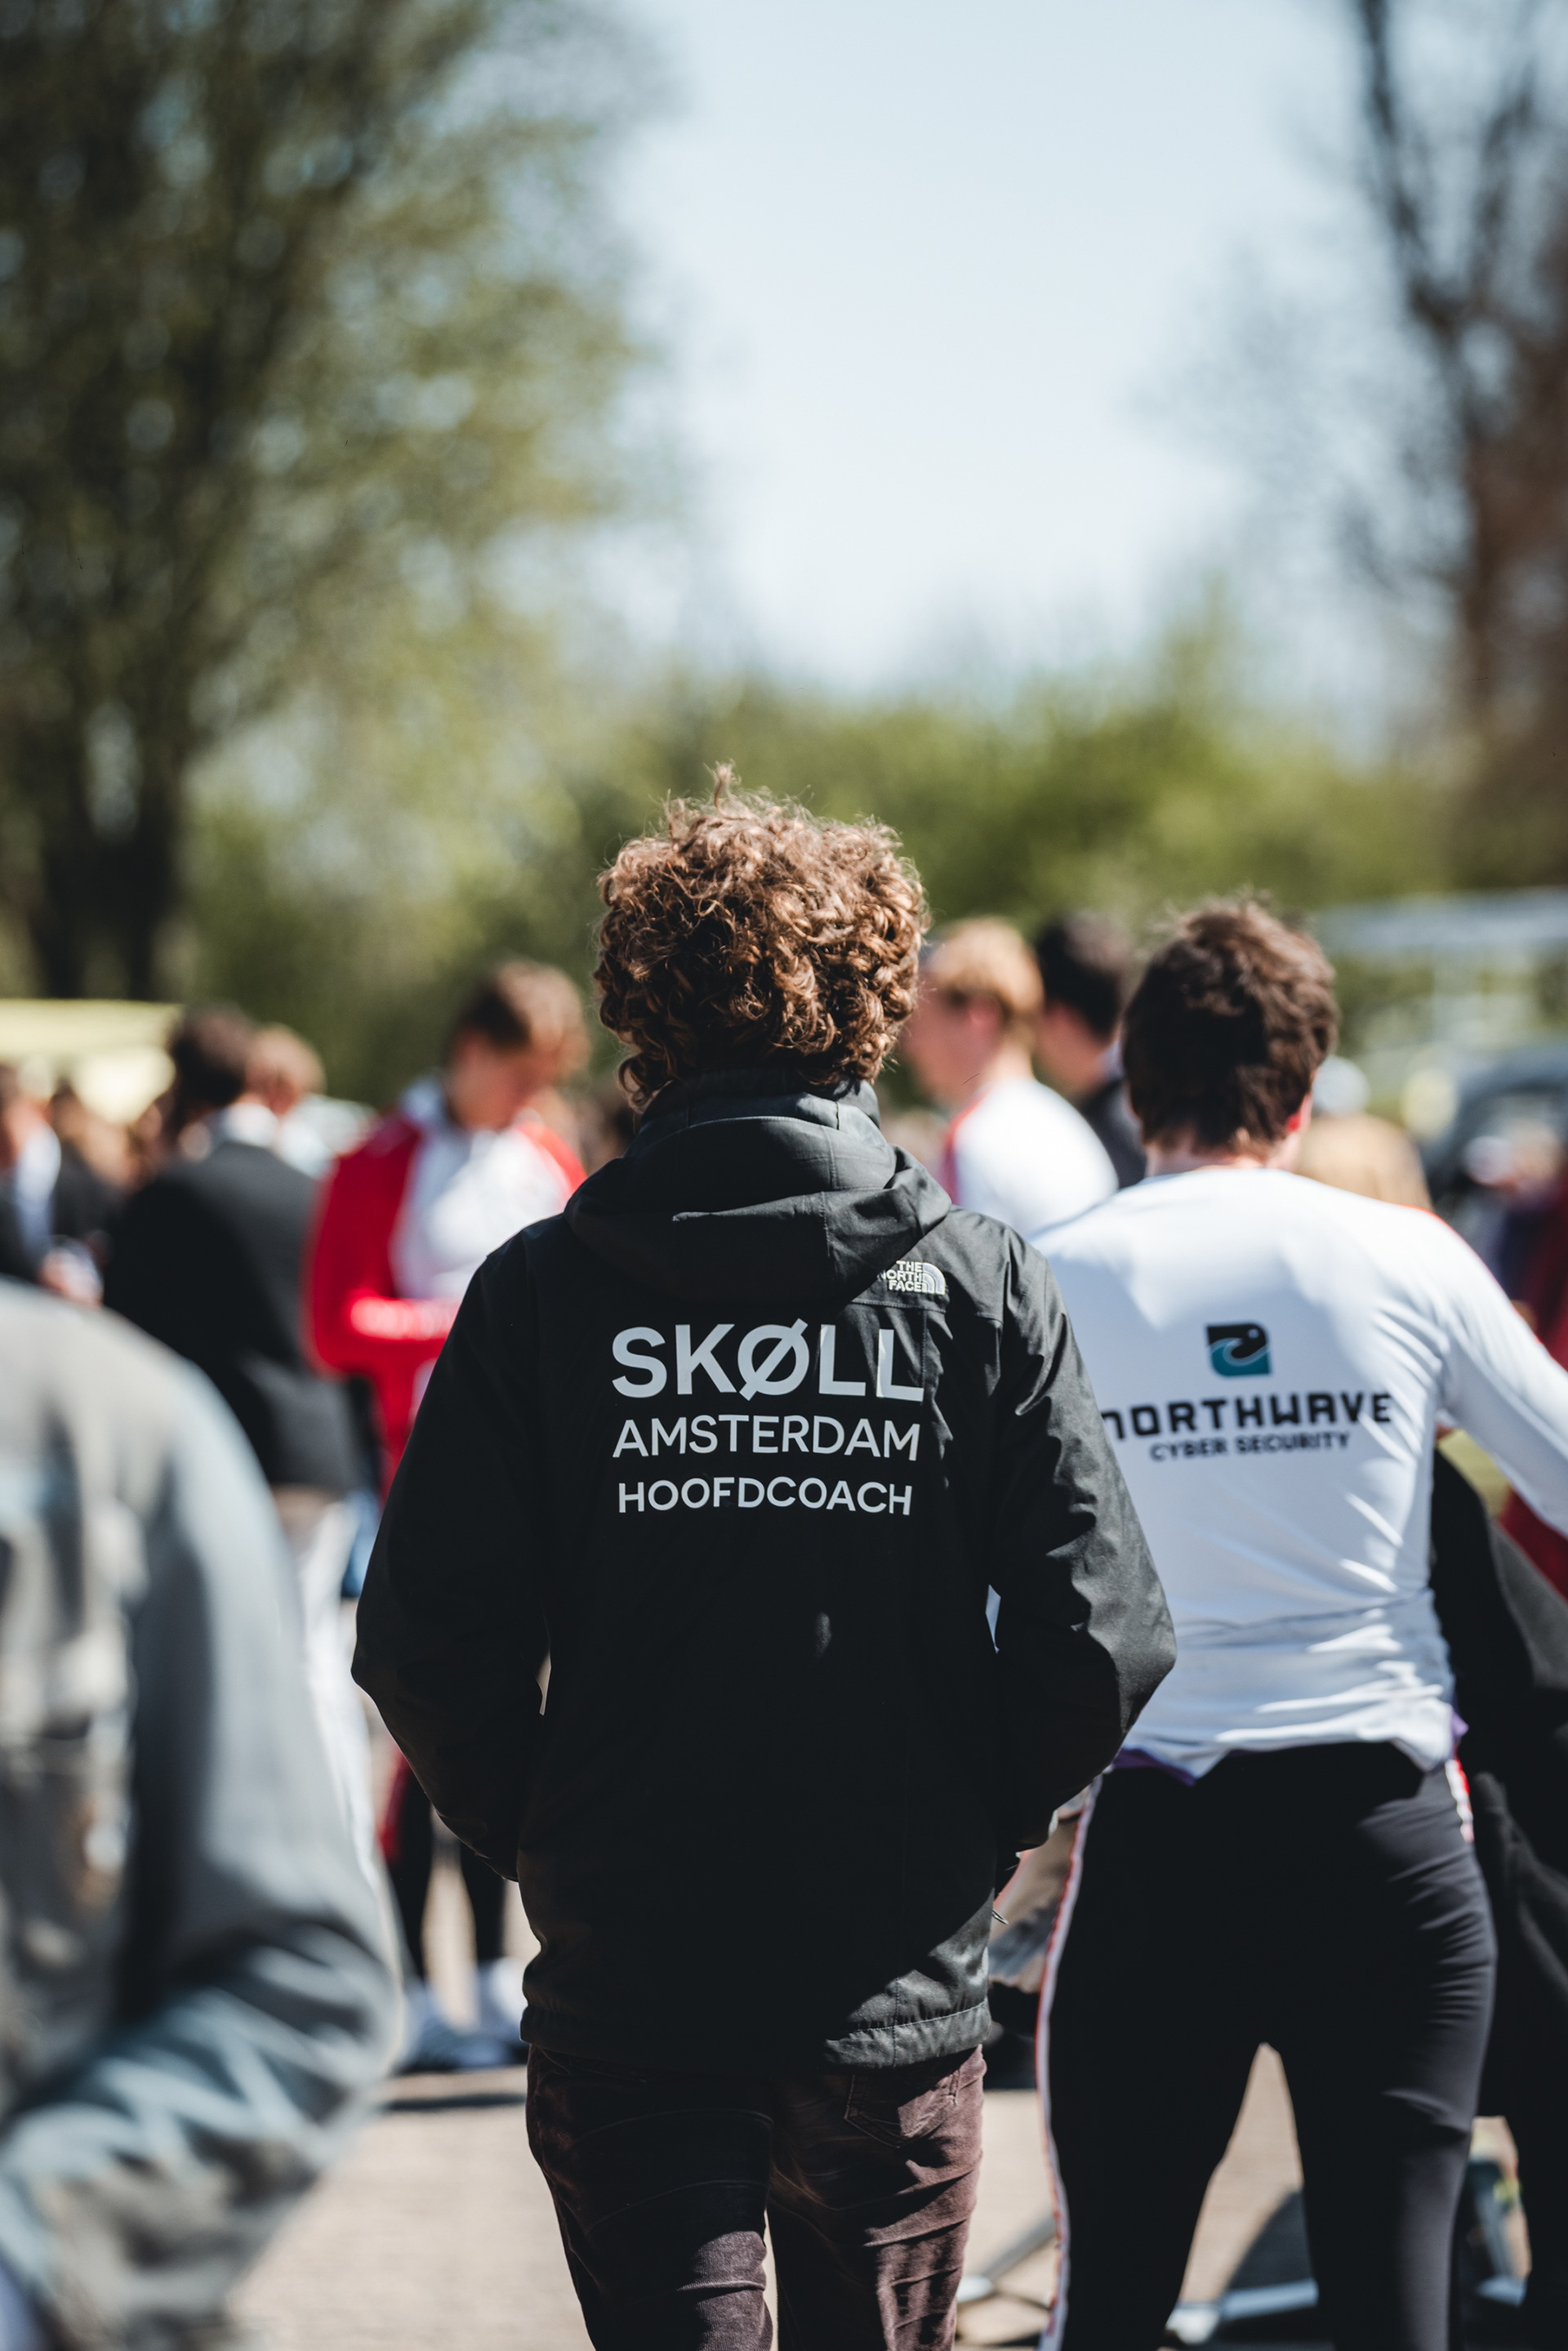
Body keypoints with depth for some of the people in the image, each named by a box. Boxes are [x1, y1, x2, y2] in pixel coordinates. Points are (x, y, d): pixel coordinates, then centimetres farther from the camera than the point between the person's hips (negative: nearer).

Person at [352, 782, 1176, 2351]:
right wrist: (970, 1825, 8)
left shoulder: (540, 1290, -6)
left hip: (624, 1998, -1)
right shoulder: (976, 1281, -4)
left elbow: (424, 1646, -9)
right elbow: (1100, 1638, -9)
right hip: (900, 1990, 1)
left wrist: (536, 1836, 8)